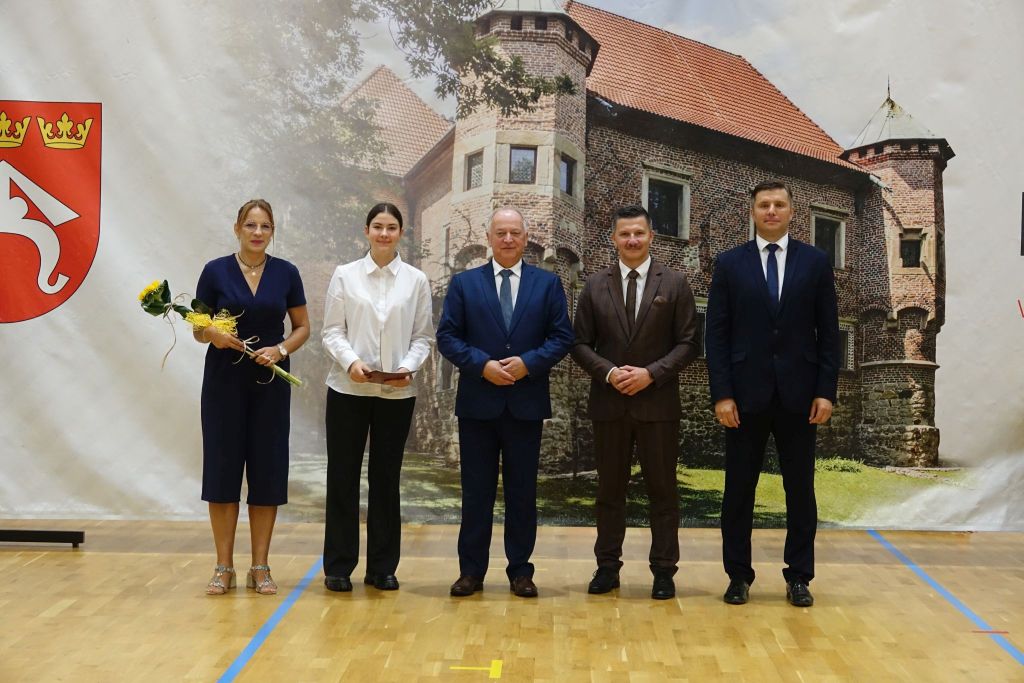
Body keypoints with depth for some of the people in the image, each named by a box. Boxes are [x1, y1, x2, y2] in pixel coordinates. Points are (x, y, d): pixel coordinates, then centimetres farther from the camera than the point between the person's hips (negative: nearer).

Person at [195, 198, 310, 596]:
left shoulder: (286, 273, 2)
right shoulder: (216, 271, -1)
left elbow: (303, 327, 7)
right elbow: (198, 329, 2)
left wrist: (281, 349, -12)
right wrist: (213, 335, -20)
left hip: (270, 382, 1)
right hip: (225, 380, -1)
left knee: (267, 470, 3)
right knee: (222, 469, 1)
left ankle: (260, 566, 14)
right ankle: (224, 567, 12)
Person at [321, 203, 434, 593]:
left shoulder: (416, 280, 5)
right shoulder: (345, 276, 3)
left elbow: (423, 336, 4)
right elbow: (332, 331, 1)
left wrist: (409, 367, -14)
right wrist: (351, 362, -16)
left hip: (396, 393, 1)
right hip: (349, 389, 0)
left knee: (386, 478, 8)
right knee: (343, 476, 4)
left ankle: (382, 567, 18)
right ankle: (338, 566, 16)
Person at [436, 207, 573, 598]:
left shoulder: (548, 284, 6)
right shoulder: (464, 283, 5)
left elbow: (562, 336, 2)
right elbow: (447, 336, 1)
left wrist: (528, 363, -13)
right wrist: (482, 365, -13)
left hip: (527, 402, 0)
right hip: (477, 402, 0)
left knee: (522, 490, 8)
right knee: (476, 490, 6)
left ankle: (520, 571, 18)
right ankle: (471, 570, 15)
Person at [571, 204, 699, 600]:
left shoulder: (675, 284, 2)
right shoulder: (595, 285, 6)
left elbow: (688, 343, -1)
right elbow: (580, 344, 5)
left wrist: (651, 373, -13)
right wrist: (608, 372, -11)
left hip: (658, 403, -1)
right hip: (609, 403, 2)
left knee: (662, 489, 5)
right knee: (610, 489, 9)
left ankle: (664, 570, 15)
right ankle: (607, 566, 19)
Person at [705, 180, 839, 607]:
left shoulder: (815, 262, 6)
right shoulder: (730, 264, 4)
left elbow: (828, 332, 4)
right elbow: (717, 335, 0)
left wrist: (826, 391, -4)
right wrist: (721, 394, -7)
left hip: (798, 395, 1)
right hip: (746, 394, 0)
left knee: (800, 488, 7)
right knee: (739, 489, 5)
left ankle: (798, 577, 19)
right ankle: (738, 575, 17)